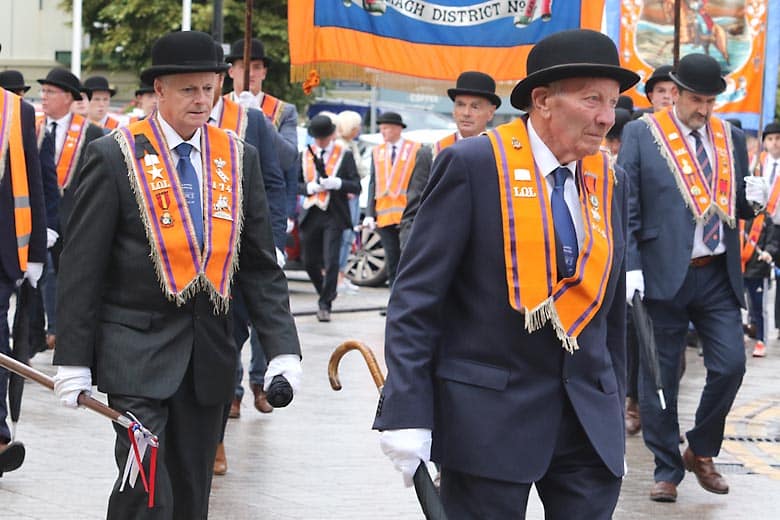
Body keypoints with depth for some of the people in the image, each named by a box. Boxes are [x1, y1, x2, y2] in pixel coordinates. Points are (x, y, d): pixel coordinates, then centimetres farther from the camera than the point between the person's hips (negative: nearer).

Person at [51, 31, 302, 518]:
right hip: (137, 349, -4)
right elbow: (82, 267, -4)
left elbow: (261, 266, 8)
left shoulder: (240, 159, 7)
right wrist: (73, 360, -7)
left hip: (211, 350, 4)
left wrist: (283, 349, -3)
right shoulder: (115, 156, -5)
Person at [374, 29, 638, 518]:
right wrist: (406, 413, -16)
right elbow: (417, 294, -9)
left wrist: (615, 413, 14)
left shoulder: (611, 182, 9)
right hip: (490, 409, -5)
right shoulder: (473, 165, -8)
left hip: (590, 417, 5)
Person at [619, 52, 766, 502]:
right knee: (660, 377, 3)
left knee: (730, 365, -4)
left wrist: (753, 198, -6)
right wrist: (631, 267, -14)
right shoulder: (641, 135, -2)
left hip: (719, 276, 3)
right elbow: (626, 208, -5)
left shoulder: (730, 138, 11)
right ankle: (667, 469, 15)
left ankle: (701, 451, 18)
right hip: (664, 275, -3)